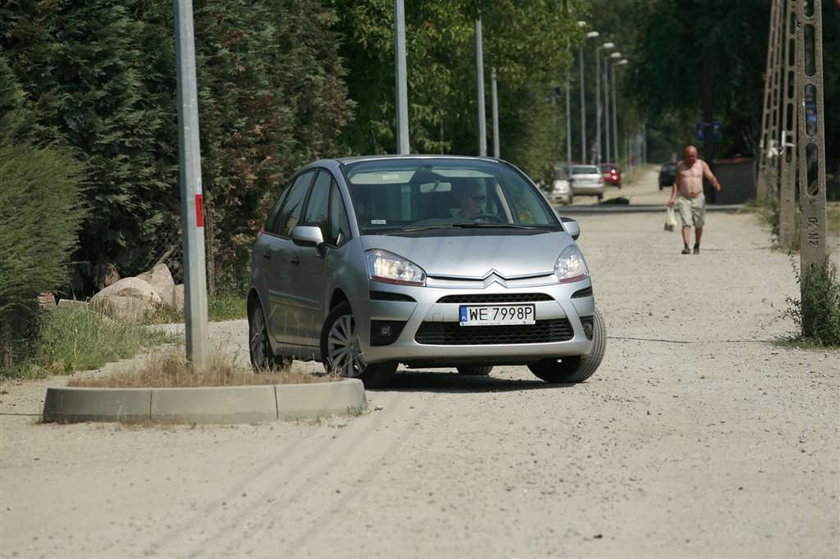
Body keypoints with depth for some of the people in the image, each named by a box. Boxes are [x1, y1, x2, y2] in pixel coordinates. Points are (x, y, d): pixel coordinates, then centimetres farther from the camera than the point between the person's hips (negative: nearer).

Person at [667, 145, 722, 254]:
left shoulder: (702, 165, 4)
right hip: (683, 199, -1)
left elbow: (710, 176, -6)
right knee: (686, 223, -14)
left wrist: (716, 184, -29)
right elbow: (676, 182, 12)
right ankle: (686, 246, -22)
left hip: (698, 199, 1)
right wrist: (673, 198, 4)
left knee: (699, 225, 8)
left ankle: (697, 246, 27)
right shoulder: (680, 165, 7)